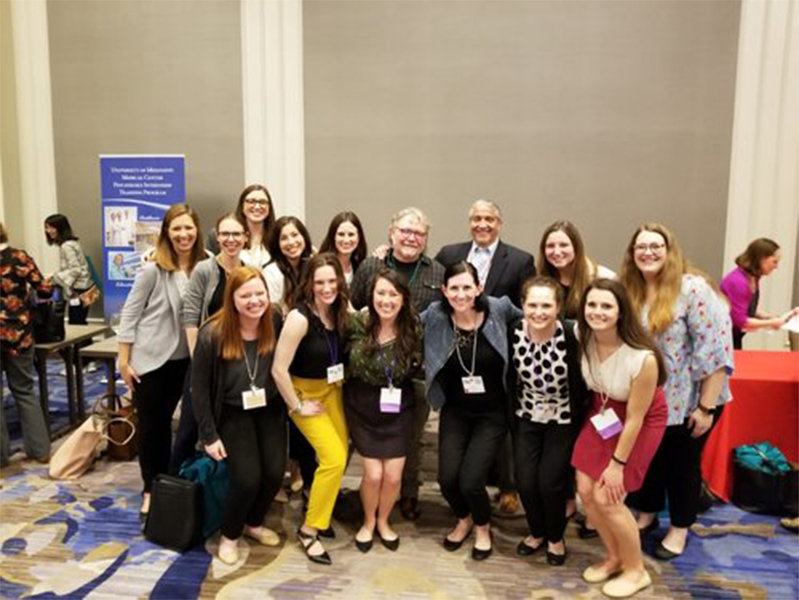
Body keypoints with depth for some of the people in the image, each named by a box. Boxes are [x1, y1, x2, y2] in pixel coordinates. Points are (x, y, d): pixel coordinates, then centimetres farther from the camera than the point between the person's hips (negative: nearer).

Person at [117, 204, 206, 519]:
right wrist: (124, 360, -10)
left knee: (165, 422, 15)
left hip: (182, 359, 4)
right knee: (149, 425, 6)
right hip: (149, 358, -3)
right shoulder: (153, 270, -13)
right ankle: (150, 490, 22)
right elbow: (130, 314, -9)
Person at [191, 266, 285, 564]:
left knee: (275, 472, -5)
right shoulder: (212, 334, -22)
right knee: (248, 478, -13)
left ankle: (253, 522, 28)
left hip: (269, 409, 3)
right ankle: (229, 535, 18)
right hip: (233, 413, -3)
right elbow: (199, 387, -14)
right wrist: (209, 435, -12)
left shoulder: (275, 322, -15)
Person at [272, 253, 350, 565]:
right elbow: (278, 369, -25)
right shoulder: (300, 317, -25)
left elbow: (346, 352, 8)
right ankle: (308, 529, 6)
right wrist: (297, 407, -17)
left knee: (339, 455, 7)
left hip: (333, 390, 6)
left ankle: (318, 507, 34)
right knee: (335, 458, -13)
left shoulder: (340, 312, -7)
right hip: (306, 393, -6)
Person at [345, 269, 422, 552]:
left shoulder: (413, 329, -15)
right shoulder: (358, 323, -18)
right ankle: (368, 522, 30)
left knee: (393, 475, 3)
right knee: (373, 473, -2)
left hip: (398, 407, 1)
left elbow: (418, 367, 1)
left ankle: (383, 522, 35)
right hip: (363, 406, -1)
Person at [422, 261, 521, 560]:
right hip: (454, 412, 2)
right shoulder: (435, 316, -13)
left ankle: (483, 527, 29)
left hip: (492, 414, -2)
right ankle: (464, 519, 35)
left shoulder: (498, 309, -14)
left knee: (470, 481, -8)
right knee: (447, 478, -3)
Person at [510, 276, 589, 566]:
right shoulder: (514, 331, -15)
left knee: (550, 482, -6)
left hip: (563, 421, -2)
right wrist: (512, 422, 3)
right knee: (525, 481, -1)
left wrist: (578, 429, -8)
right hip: (527, 418, 3)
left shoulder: (571, 335, -24)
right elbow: (511, 381, -2)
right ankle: (537, 531, 30)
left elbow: (580, 386, -14)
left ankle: (555, 537, 25)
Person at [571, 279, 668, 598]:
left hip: (642, 420, -5)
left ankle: (636, 571, 18)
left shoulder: (643, 357, -34)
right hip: (603, 412, 6)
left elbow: (634, 417, -22)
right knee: (585, 490, 3)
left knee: (607, 498, -7)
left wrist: (618, 464, -14)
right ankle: (614, 557, 29)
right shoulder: (583, 337, -19)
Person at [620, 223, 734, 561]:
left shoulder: (693, 289, -19)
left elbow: (716, 349, -21)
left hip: (688, 401, -5)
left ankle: (679, 530, 31)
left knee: (682, 463, 12)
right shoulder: (630, 292, 0)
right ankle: (647, 516, 39)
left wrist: (705, 406, -20)